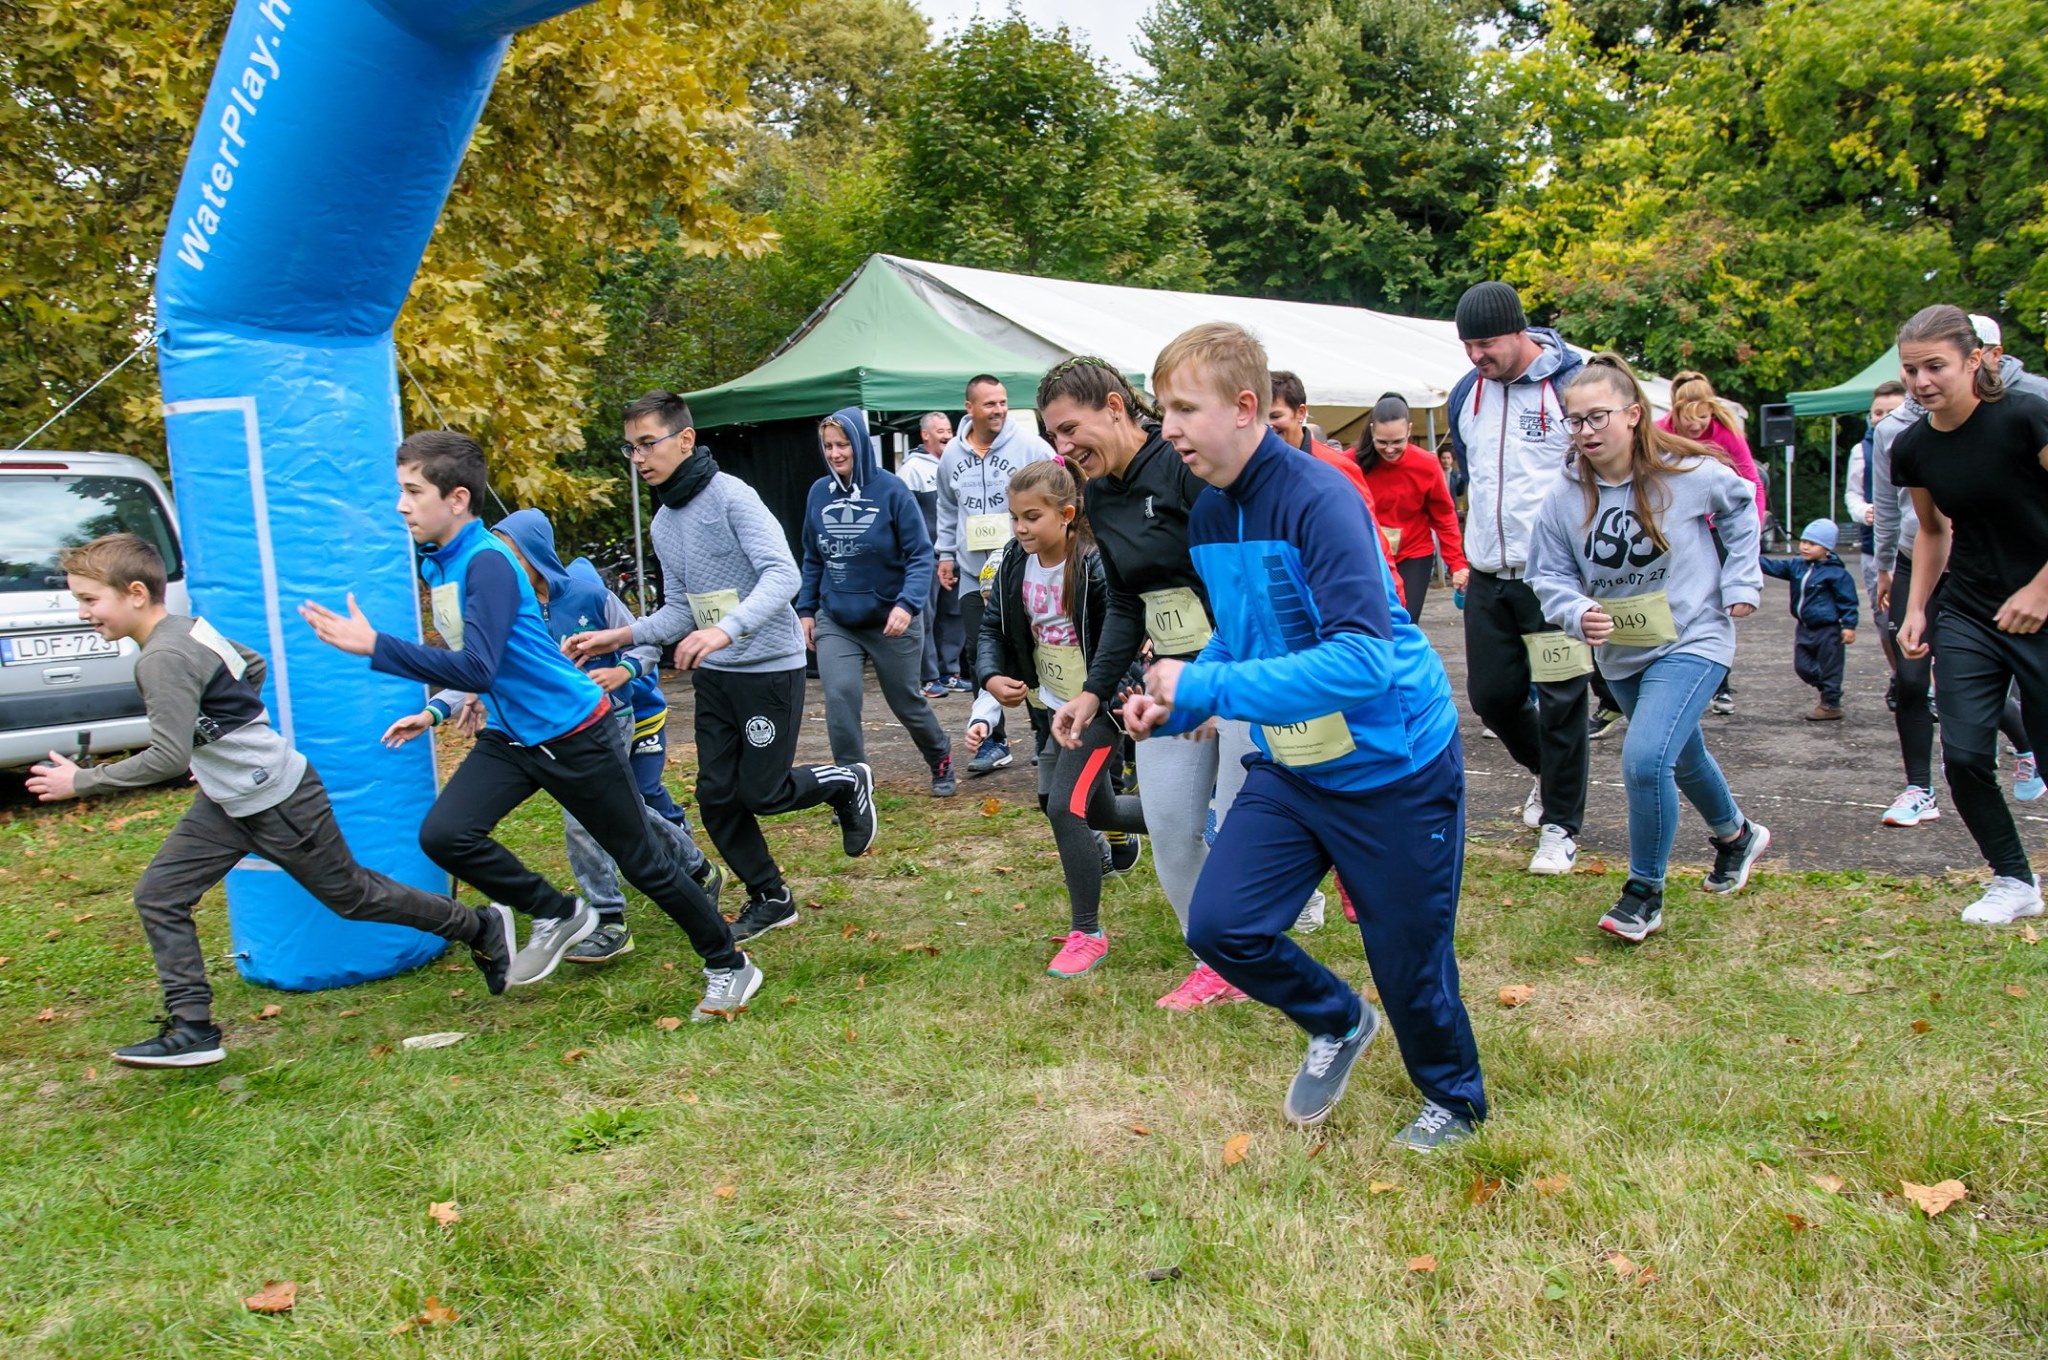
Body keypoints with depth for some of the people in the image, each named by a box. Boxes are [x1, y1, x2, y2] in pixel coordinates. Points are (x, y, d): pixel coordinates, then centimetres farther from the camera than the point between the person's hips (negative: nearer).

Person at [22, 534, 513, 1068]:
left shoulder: (164, 659, -26)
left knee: (350, 894, 6)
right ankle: (192, 1028, 7)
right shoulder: (187, 628, 4)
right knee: (158, 895, 3)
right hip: (227, 803, 10)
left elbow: (168, 759, -29)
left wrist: (80, 782, -19)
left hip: (280, 804, -10)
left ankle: (481, 927, 22)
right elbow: (254, 665, 20)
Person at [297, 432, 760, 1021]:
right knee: (443, 834, -11)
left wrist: (374, 646, -33)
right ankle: (557, 914, 11)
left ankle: (729, 966, 21)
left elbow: (477, 667, -33)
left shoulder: (488, 562, -23)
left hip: (573, 734, -8)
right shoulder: (435, 561, 5)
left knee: (642, 861, 2)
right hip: (509, 736, 8)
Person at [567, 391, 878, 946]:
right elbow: (680, 612, 13)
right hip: (714, 674, 8)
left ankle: (847, 782, 25)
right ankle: (770, 899, 24)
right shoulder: (663, 524, 9)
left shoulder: (732, 496, -15)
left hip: (770, 667, -8)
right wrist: (623, 635, -3)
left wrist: (726, 629, -39)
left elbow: (783, 575, -26)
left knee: (762, 792, -3)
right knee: (716, 795, 7)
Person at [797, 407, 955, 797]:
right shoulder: (820, 493, -3)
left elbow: (920, 554, -14)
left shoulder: (891, 490, -14)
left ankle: (941, 759, 41)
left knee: (906, 700, 13)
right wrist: (805, 609, 8)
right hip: (835, 622, 2)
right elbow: (812, 559, 9)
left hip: (890, 621, -2)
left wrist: (907, 604, -27)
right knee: (840, 696, -16)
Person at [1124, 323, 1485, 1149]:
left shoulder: (1318, 500, -24)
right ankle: (1337, 1022, 25)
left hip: (1393, 765, -7)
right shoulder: (1208, 515, 2)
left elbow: (1365, 659, -34)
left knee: (1409, 960, 7)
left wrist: (1205, 687, -31)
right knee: (1219, 925, -5)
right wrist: (1171, 706, -2)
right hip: (1291, 765, 7)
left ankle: (1455, 1102, 39)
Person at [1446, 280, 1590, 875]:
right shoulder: (1465, 393, 8)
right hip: (1487, 576, 6)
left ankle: (1560, 825, 12)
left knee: (1561, 701, -1)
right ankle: (1547, 770, 37)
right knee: (1491, 693, 9)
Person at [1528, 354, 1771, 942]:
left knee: (1645, 759, -22)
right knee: (1683, 758, 25)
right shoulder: (1565, 497, -12)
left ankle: (1644, 894, -2)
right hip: (1619, 653, 5)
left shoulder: (1689, 472, -17)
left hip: (1692, 640, -5)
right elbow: (1549, 576, -4)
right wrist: (1578, 613, -24)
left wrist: (1739, 581, 1)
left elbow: (1740, 508, 4)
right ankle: (1736, 835, 56)